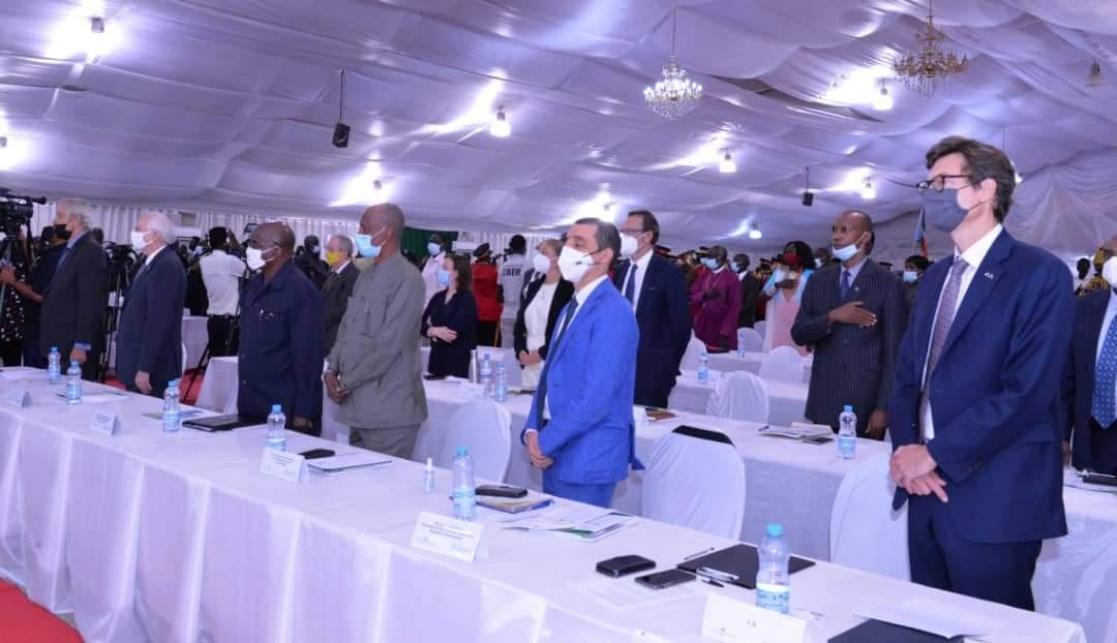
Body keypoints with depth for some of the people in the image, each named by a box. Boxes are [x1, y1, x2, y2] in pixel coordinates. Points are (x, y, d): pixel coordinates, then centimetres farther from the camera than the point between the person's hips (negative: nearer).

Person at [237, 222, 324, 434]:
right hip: (250, 404, 8)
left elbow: (308, 354, -17)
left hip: (286, 410, -8)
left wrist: (303, 413, -18)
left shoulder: (300, 290, -15)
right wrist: (243, 396, 14)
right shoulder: (254, 285, 9)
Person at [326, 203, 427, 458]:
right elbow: (346, 328, 18)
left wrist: (346, 382, -12)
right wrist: (332, 370, 2)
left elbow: (389, 345, -19)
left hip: (388, 412, -8)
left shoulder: (407, 279, -13)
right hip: (360, 407, 8)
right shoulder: (365, 276, 15)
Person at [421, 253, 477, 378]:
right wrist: (436, 331, -16)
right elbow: (420, 325, 3)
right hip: (436, 357, 6)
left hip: (458, 361, -6)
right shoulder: (438, 297, 11)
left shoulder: (467, 299, -9)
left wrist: (432, 331, -4)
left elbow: (453, 331, -19)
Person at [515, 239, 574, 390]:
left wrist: (540, 354, -12)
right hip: (528, 363, 6)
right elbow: (519, 323, 15)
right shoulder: (533, 286, 14)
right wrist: (521, 352, 0)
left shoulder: (569, 289, -7)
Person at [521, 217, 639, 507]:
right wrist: (532, 431, 0)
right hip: (555, 452, 9)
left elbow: (595, 397, -23)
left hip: (587, 459, -9)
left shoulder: (613, 312, -17)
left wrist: (545, 442, -14)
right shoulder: (572, 308, 13)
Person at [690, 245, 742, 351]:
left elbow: (734, 308, -9)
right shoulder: (703, 276, 11)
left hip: (721, 329, -5)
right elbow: (691, 298, 9)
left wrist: (725, 333, -15)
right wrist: (703, 295, -13)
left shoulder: (731, 279, -5)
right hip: (701, 327, 5)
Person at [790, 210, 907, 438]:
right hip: (823, 401, 4)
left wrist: (883, 407, -10)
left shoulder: (888, 284, -4)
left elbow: (894, 351, -6)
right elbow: (798, 333, 6)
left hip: (866, 403, -3)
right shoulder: (819, 280, 9)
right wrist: (832, 317, -12)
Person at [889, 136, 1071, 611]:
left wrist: (935, 454, -16)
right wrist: (906, 448, -5)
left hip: (992, 496, -7)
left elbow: (1027, 391, -18)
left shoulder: (1040, 274, -9)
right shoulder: (936, 277, 15)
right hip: (927, 488, 7)